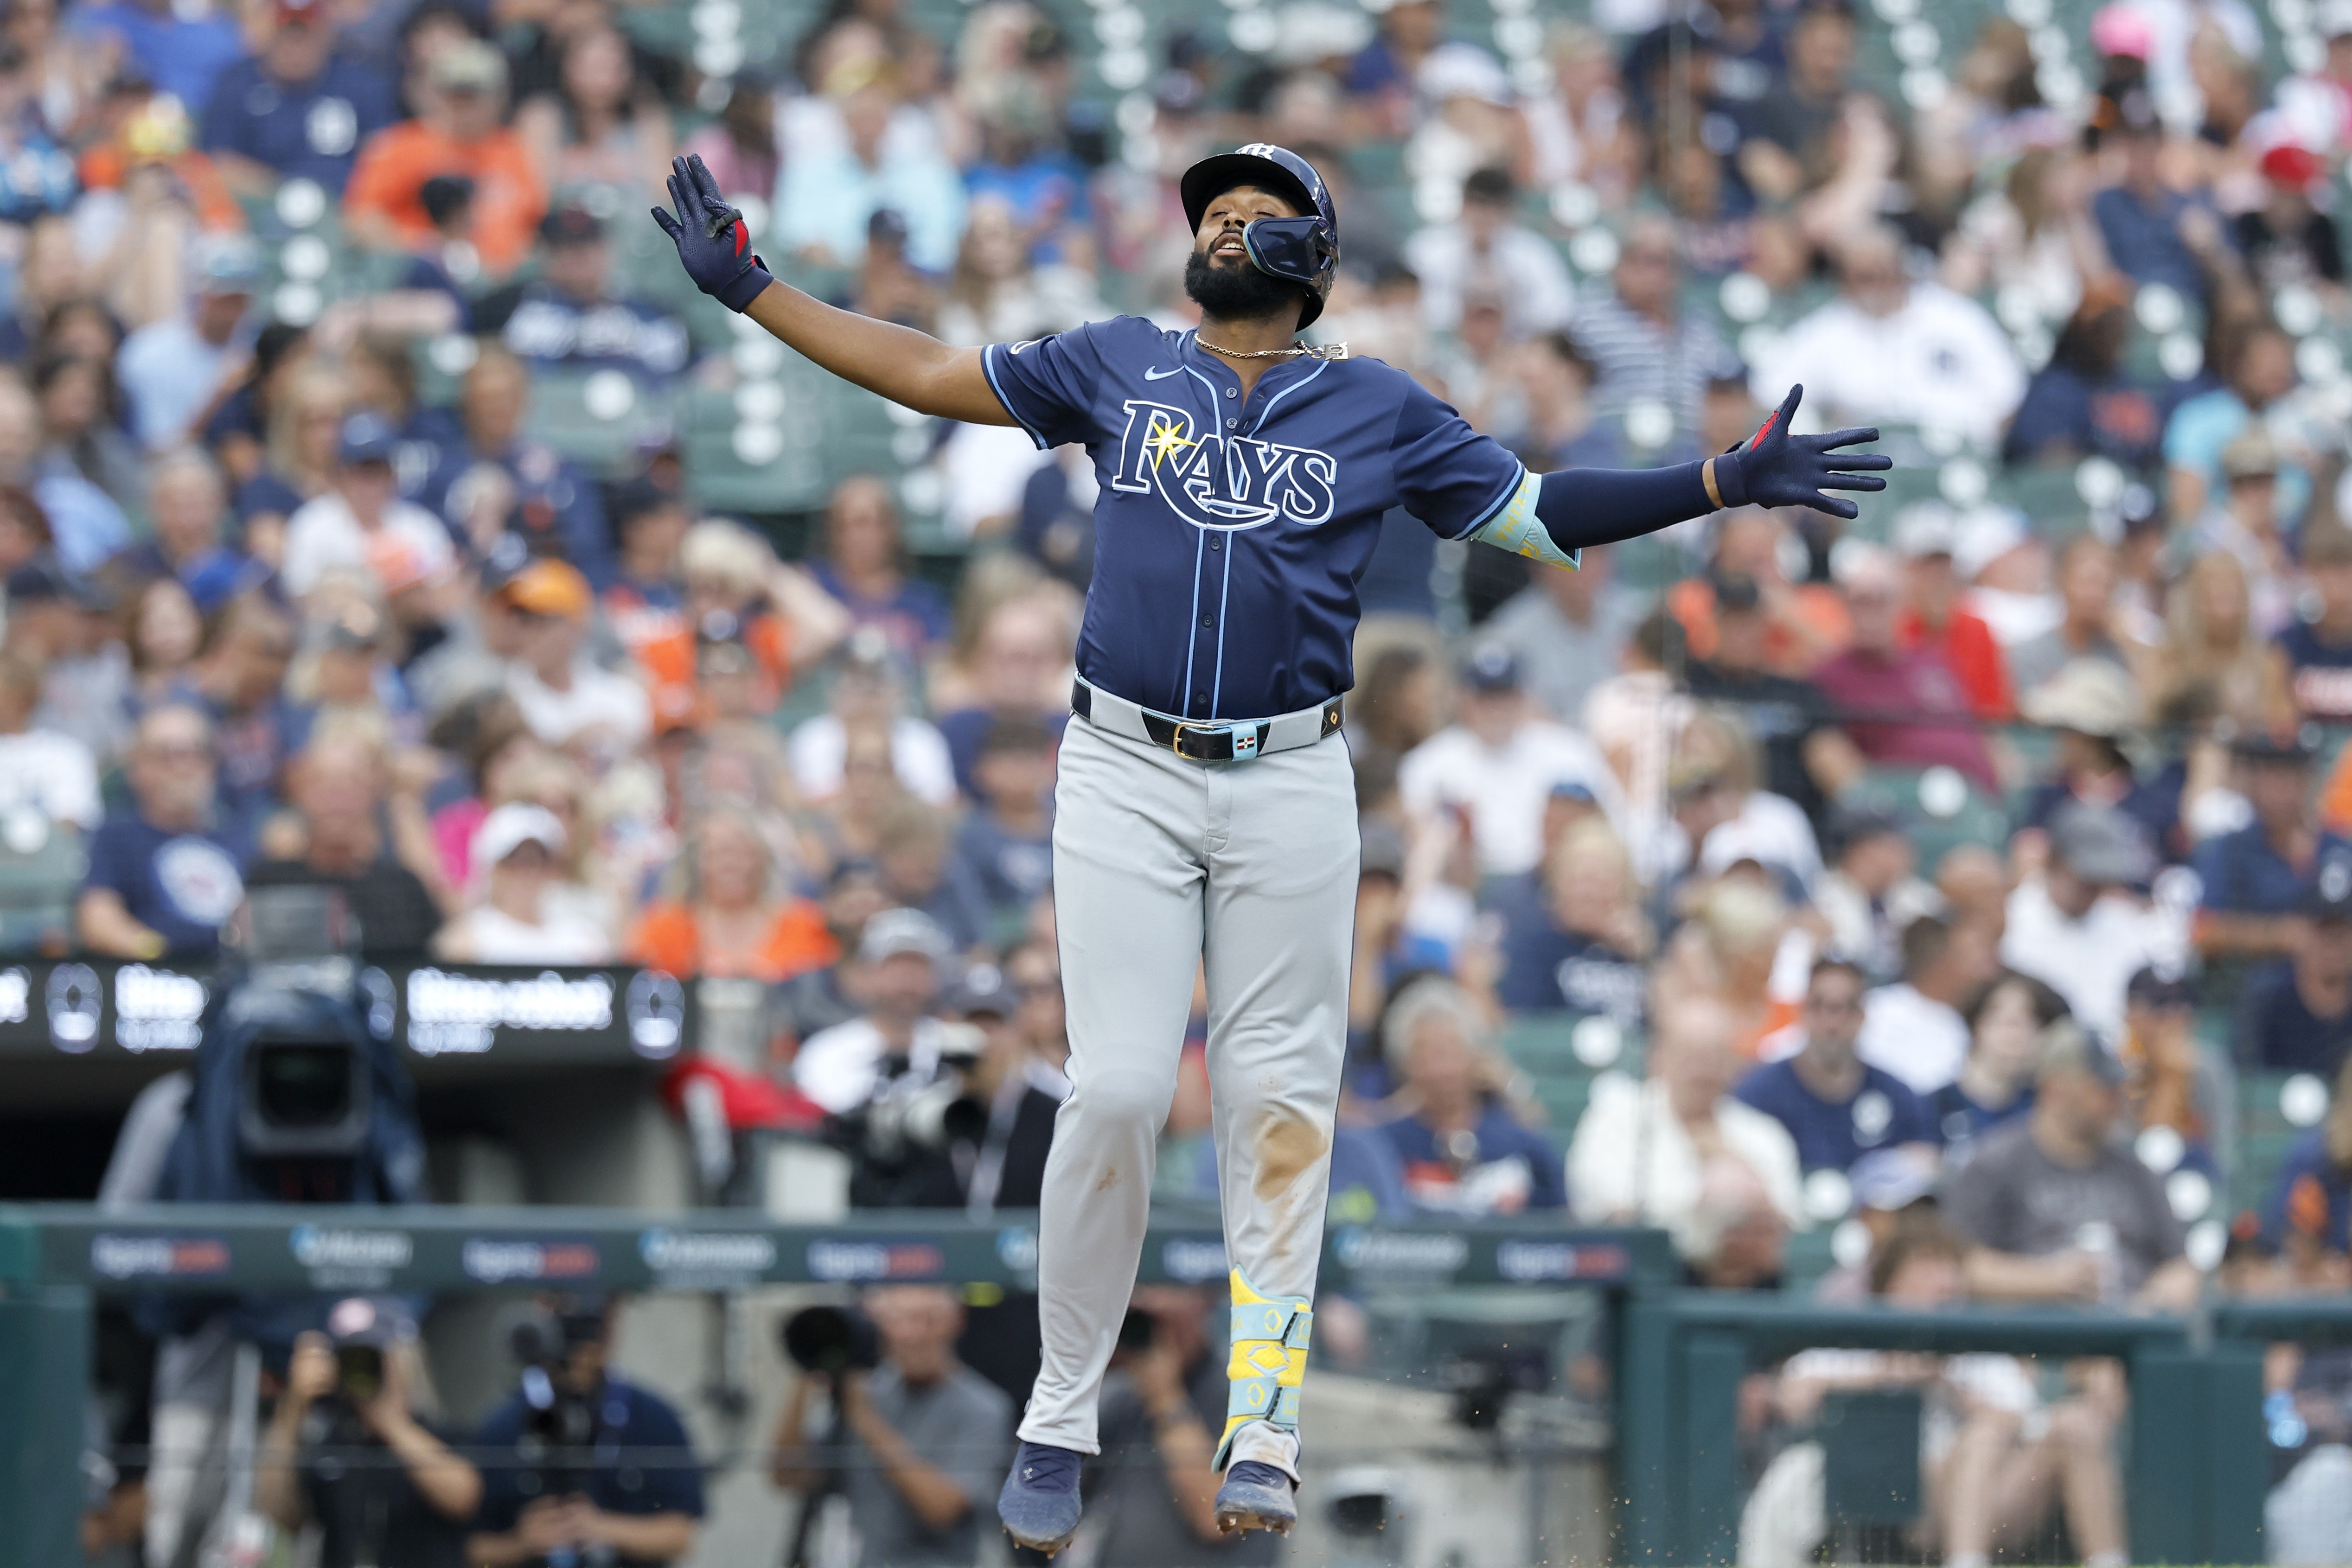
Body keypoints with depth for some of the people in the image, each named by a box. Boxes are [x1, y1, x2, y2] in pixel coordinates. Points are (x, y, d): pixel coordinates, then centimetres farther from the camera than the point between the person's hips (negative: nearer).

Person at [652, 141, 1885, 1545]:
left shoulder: (1381, 412, 10)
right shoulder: (1116, 367, 11)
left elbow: (1540, 513, 13)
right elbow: (923, 373, 15)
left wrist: (1729, 483, 3)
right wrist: (746, 284, 10)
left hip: (1290, 786, 1)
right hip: (1125, 779, 0)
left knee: (1281, 1106, -2)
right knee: (1117, 1091, -9)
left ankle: (1264, 1434, 1)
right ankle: (1061, 1421, 2)